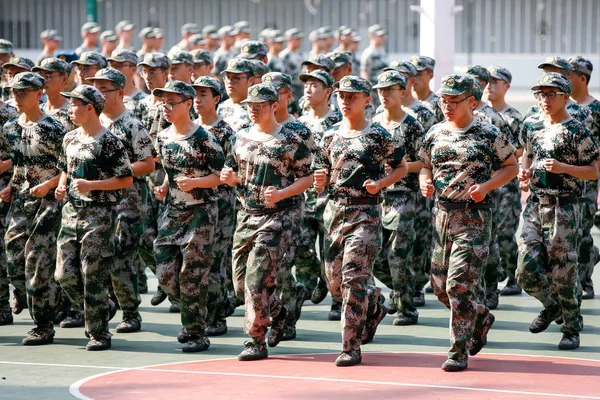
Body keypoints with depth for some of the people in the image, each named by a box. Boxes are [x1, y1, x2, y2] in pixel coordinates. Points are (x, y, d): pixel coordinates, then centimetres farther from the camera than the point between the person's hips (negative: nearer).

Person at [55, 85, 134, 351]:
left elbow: (126, 179, -12)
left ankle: (99, 334, 2)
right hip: (72, 210, 7)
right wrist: (61, 187, 5)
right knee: (65, 273, 3)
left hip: (99, 213, -7)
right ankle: (103, 308, 25)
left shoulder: (109, 142, -11)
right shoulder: (70, 139, 12)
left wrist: (91, 185, -18)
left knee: (94, 276, -6)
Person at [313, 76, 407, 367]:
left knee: (354, 277, -13)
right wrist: (321, 181, -5)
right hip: (335, 210, 6)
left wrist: (380, 183, -12)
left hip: (366, 213, -6)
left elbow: (401, 167, 5)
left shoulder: (378, 136, -3)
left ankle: (351, 347, -9)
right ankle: (374, 305, 39)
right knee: (334, 281, 8)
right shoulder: (330, 136, 11)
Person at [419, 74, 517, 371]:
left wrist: (485, 186, -12)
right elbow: (426, 167, 21)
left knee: (460, 283, -13)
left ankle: (459, 351, -6)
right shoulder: (435, 134, 10)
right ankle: (481, 318, 36)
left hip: (474, 215, -6)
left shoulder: (489, 135, -4)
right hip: (442, 213, 6)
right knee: (440, 284, 9)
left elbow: (511, 167, 3)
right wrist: (424, 182, -2)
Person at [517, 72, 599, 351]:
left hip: (564, 209, -6)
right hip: (535, 205, 6)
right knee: (526, 271, -1)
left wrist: (564, 167, -20)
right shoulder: (535, 130, 12)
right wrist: (525, 174, 7)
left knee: (562, 273, -3)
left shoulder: (577, 132, -7)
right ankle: (551, 306, 27)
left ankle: (571, 329, 11)